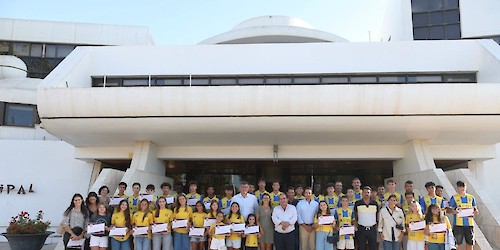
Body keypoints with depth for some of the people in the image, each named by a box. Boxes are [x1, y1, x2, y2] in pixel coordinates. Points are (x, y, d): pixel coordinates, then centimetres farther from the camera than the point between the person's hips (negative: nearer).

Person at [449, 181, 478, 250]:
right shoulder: (454, 198, 1)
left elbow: (474, 208, 13)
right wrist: (454, 211, -23)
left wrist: (476, 211, -10)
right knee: (458, 243, 1)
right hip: (458, 224, -3)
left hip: (469, 223, 3)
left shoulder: (471, 197, 11)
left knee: (470, 242, 8)